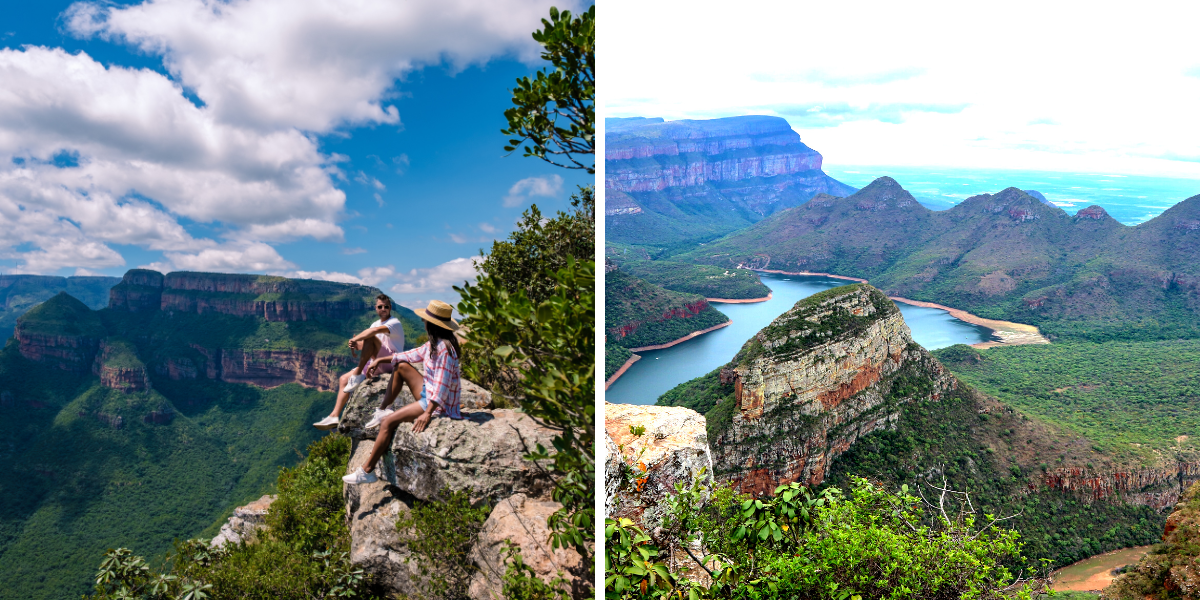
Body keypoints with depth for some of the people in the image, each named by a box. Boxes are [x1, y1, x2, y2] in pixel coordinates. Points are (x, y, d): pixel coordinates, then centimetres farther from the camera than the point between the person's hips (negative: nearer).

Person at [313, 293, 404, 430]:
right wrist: (356, 345, -14)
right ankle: (334, 416, -3)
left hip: (391, 362, -9)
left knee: (370, 337, -29)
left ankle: (357, 376, -28)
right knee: (343, 379, 1)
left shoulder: (395, 323, -9)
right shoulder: (375, 323, 19)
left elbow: (376, 330, -31)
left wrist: (355, 339, -27)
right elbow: (365, 345, 9)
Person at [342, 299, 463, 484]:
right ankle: (382, 411, 19)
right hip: (429, 393, 10)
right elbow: (414, 355, 19)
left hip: (440, 404, -10)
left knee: (388, 422, -15)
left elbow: (442, 386, -29)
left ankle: (366, 472, -8)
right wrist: (381, 360, 20)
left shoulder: (444, 349, -25)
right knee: (401, 366, 15)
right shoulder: (434, 343, 6)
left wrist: (427, 414, -32)